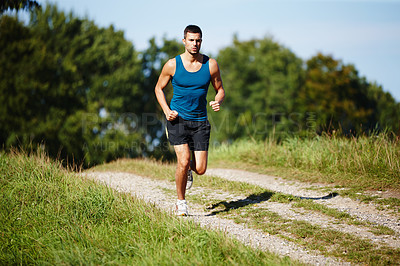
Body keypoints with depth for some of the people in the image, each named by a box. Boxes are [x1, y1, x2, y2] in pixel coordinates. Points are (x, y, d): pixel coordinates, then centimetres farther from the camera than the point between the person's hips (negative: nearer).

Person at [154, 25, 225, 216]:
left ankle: (188, 168, 36)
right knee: (183, 161, -18)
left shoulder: (211, 65, -1)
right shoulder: (173, 65, -5)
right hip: (177, 119, -2)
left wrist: (218, 102, -13)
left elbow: (220, 90, 11)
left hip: (200, 121, 2)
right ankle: (181, 202, 4)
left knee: (200, 169, -3)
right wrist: (167, 111, -7)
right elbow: (159, 88, 8)